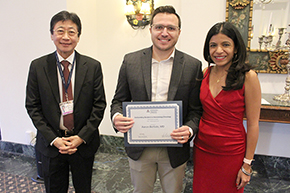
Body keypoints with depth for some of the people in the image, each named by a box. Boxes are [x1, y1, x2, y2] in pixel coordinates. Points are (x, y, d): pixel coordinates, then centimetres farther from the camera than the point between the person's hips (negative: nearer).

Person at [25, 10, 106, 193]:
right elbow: (33, 107, -2)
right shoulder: (38, 66, -3)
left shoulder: (93, 66, -5)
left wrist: (82, 137, -11)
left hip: (84, 142, 0)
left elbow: (99, 105, -5)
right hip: (51, 144, 1)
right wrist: (53, 139, -10)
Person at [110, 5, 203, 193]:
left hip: (175, 149, 0)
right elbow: (119, 100, 2)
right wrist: (116, 117, -19)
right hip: (139, 149, 1)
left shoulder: (193, 66, -6)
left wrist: (189, 130, -22)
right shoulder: (130, 61, -4)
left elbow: (196, 109, -3)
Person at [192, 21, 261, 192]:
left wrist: (247, 165, -9)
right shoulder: (205, 73, -1)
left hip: (231, 152, -4)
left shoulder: (248, 77, -14)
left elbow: (253, 124, -11)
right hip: (202, 148, 4)